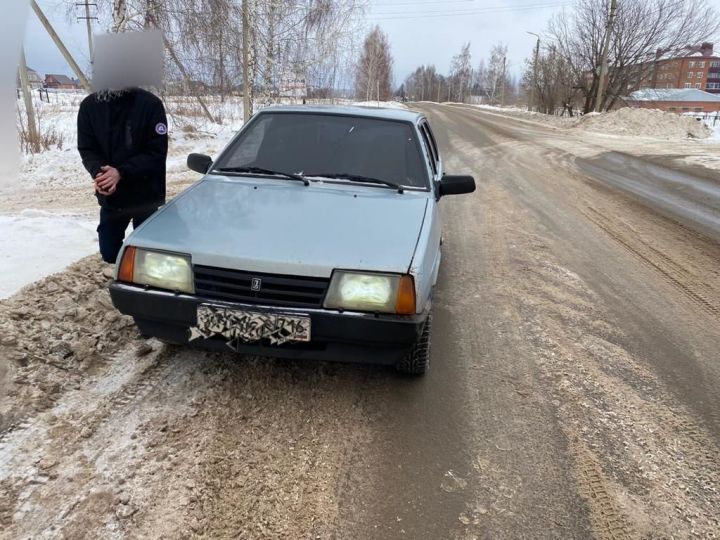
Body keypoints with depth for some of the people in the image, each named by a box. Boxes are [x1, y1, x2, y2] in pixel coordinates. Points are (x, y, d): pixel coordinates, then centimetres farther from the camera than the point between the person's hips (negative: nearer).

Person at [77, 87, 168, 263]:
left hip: (144, 196, -3)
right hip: (109, 197, 3)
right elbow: (86, 149, 1)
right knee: (109, 253, 10)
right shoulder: (89, 105, -3)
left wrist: (121, 173, -25)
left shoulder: (150, 104, -14)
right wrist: (98, 172, -21)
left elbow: (157, 153, -14)